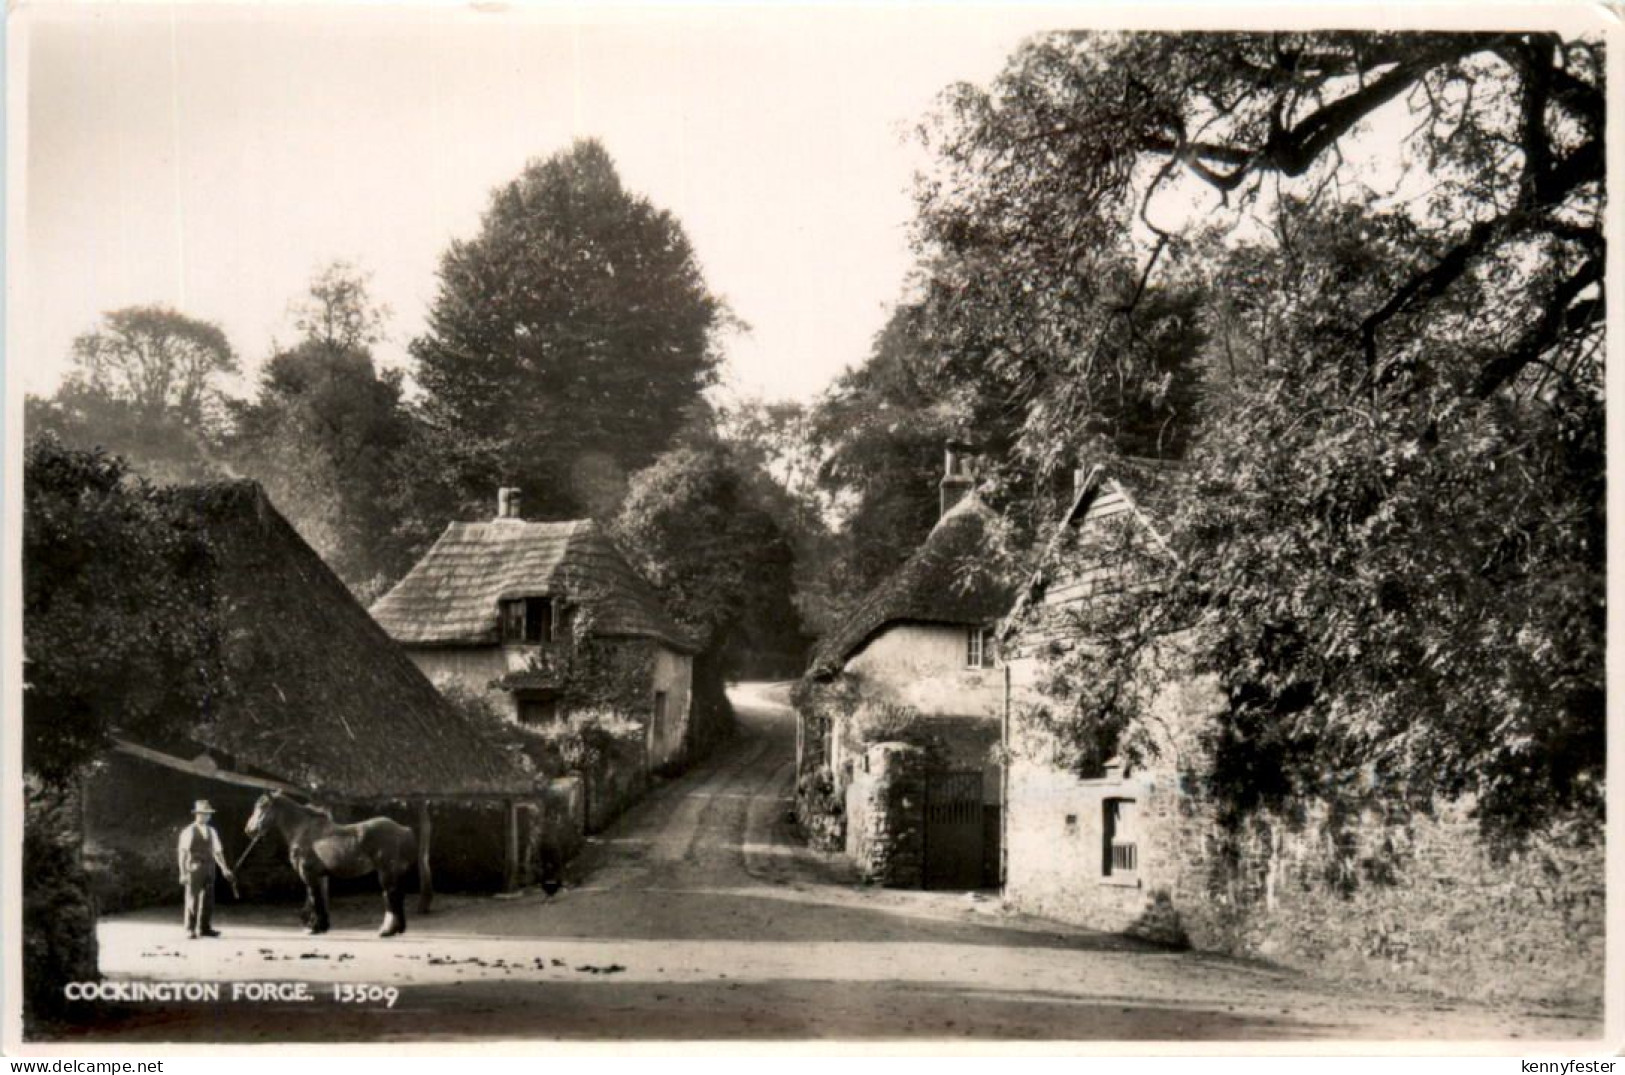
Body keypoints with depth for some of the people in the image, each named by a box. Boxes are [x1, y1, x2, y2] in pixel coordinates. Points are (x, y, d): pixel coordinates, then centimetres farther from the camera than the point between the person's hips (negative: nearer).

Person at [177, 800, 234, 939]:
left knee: (208, 899, 6)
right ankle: (190, 929, 7)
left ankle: (204, 928, 12)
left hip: (209, 869, 5)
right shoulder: (189, 832, -5)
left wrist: (224, 868, 5)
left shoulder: (211, 832, 11)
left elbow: (217, 851, 13)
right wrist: (183, 872, -14)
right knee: (193, 899, 0)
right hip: (194, 868, -5)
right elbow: (182, 853, -8)